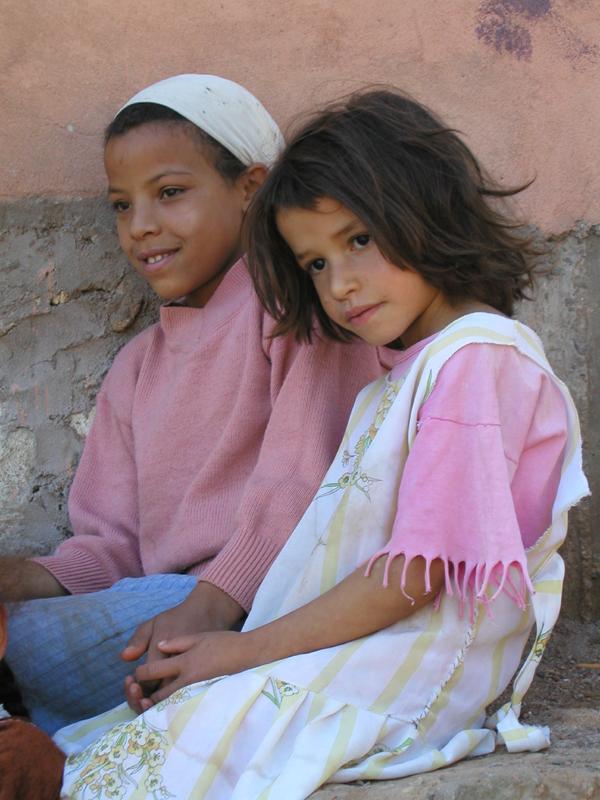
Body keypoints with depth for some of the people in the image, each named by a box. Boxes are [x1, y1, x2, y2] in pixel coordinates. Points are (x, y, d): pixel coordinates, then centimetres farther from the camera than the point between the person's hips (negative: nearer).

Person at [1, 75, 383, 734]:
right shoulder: (137, 366, 26)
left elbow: (307, 480, -13)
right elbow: (113, 538, 17)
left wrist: (213, 600, -25)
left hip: (268, 599, -7)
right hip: (169, 598, 7)